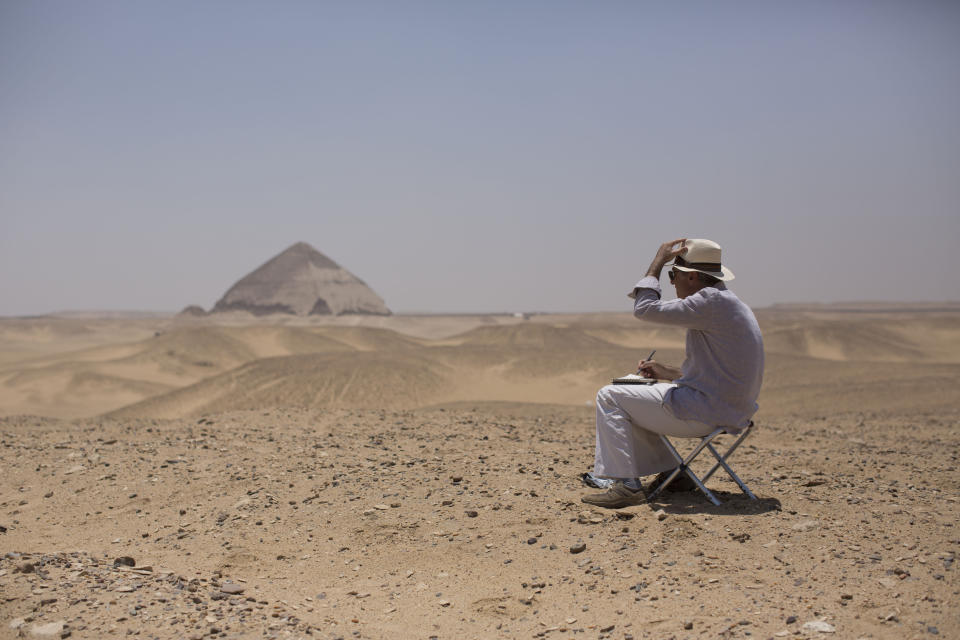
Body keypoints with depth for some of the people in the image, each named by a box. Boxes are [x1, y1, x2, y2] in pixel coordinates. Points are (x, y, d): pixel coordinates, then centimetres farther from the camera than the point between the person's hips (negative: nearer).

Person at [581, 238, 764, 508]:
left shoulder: (712, 301, -17)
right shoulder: (729, 304, 15)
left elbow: (645, 309, -20)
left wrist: (658, 261, -8)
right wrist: (667, 373, 17)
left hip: (703, 413, -10)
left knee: (610, 397, -4)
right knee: (631, 403, 25)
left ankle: (626, 484, -9)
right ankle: (671, 474, 22)